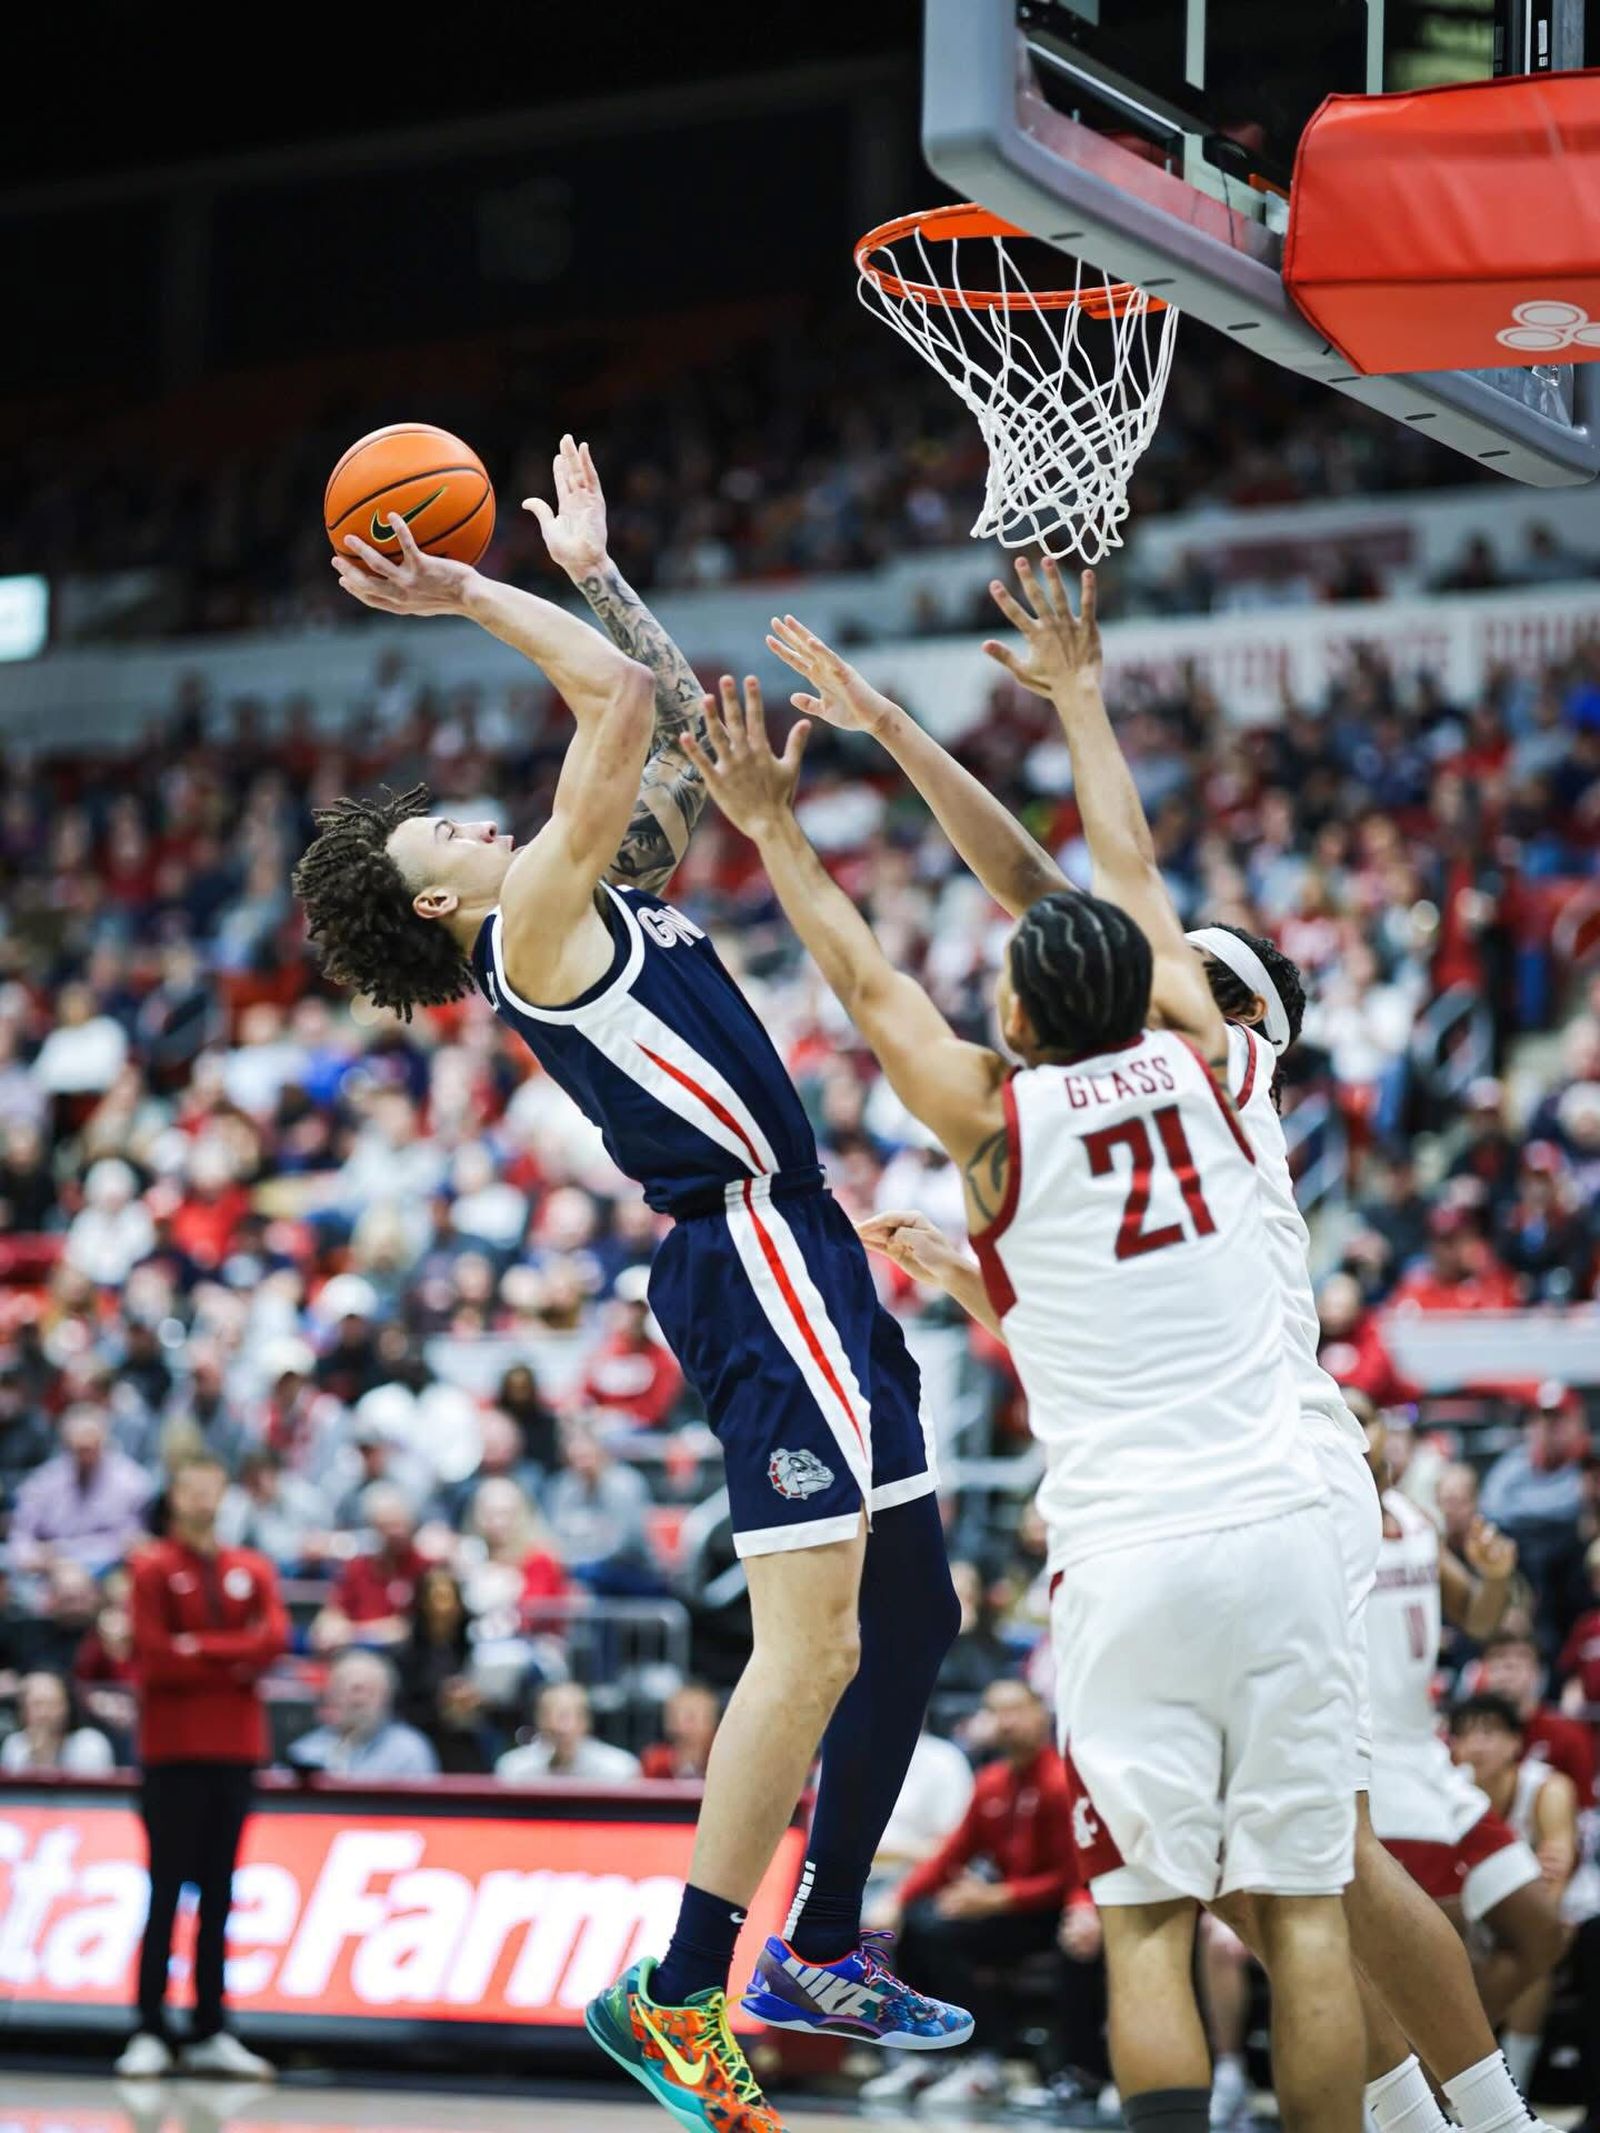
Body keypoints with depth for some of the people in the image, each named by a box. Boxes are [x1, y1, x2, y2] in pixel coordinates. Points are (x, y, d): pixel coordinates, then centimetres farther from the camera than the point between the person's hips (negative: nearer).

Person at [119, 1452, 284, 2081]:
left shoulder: (252, 1570, 11)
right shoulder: (154, 1568, 0)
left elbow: (274, 1638, -5)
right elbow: (155, 1658, -10)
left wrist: (199, 1649, -11)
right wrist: (233, 1660, -6)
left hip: (234, 1748, 4)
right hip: (173, 1750, -4)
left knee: (218, 1894, 6)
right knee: (166, 1892, -4)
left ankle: (211, 2034, 8)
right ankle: (150, 2033, -3)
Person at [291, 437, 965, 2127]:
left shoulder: (605, 897, 20)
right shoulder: (535, 917, -5)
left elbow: (677, 716, 27)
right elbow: (625, 704, -12)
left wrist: (587, 564, 26)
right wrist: (468, 595, -5)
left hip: (801, 1261, 10)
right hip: (754, 1255, -10)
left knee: (906, 1623, 15)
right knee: (813, 1644, -16)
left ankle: (824, 1951, 24)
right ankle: (680, 1997, -16)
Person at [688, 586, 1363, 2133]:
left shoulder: (995, 1119, -2)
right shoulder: (1193, 1062, 6)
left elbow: (867, 983, 14)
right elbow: (1139, 886, 23)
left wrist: (773, 827, 25)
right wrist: (1077, 696, 34)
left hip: (1129, 1556, -3)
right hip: (1279, 1528, 3)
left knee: (1147, 1918, -2)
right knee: (1303, 1908, 3)